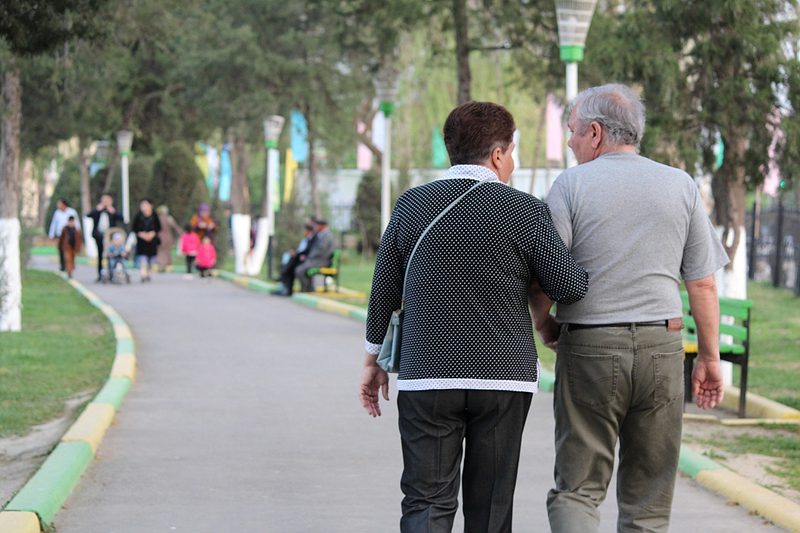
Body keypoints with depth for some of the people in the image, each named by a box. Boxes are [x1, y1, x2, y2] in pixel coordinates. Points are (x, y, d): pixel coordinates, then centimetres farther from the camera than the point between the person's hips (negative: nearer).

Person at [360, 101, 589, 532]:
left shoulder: (412, 206, 4)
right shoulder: (526, 211, -4)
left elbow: (383, 293, 8)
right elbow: (571, 288, -6)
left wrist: (374, 362, 19)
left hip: (426, 378, 1)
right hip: (505, 378, -1)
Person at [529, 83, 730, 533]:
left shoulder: (572, 184, -3)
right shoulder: (681, 186, 6)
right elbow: (703, 283, 5)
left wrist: (544, 324, 12)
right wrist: (710, 357, 12)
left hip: (589, 346, -2)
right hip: (662, 346, 2)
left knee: (577, 489, 2)